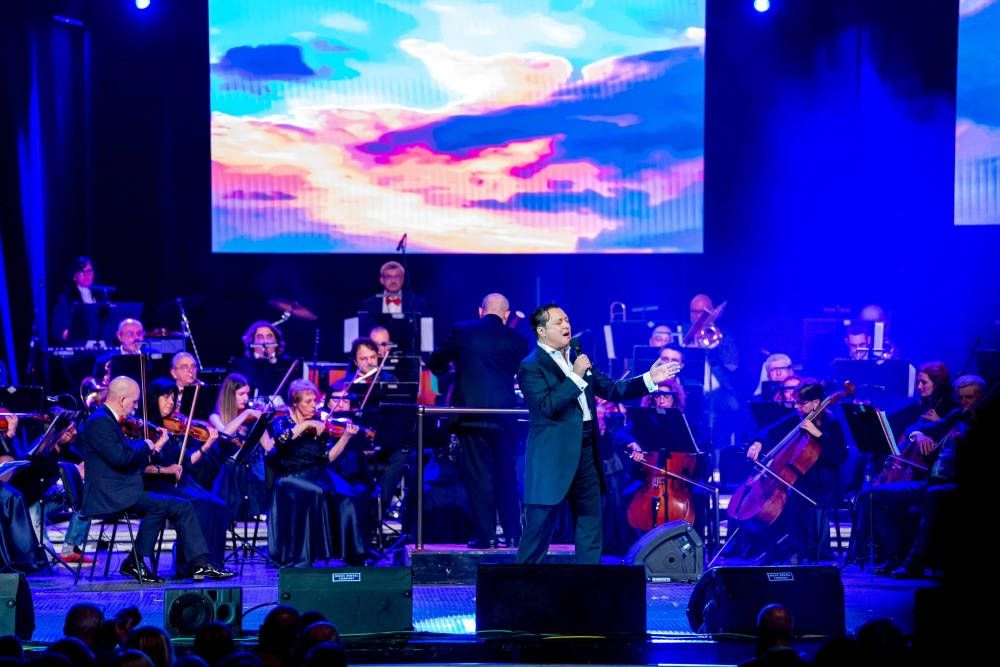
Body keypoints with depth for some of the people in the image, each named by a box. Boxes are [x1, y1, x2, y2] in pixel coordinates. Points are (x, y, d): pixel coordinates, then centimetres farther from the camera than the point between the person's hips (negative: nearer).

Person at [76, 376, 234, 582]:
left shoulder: (108, 420, 19)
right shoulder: (99, 423, -13)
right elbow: (121, 458, -25)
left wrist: (155, 447, 11)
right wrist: (145, 445, -8)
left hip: (121, 493, 10)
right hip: (109, 496, -10)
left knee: (183, 507, 2)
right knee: (161, 505, -28)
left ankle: (200, 565, -2)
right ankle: (134, 563, -16)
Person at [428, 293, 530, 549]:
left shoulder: (462, 331, 0)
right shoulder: (517, 340, 3)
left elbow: (435, 363, 6)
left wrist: (452, 367, 27)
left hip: (471, 415, -2)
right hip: (504, 415, 2)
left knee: (478, 475, 1)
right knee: (506, 475, 12)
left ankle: (486, 535, -1)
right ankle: (512, 534, 11)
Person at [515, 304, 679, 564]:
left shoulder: (578, 359, 14)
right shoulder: (531, 366, -9)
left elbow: (611, 390, 16)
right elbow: (546, 406, -21)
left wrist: (648, 379, 6)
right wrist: (576, 376, -19)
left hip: (586, 452, 8)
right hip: (552, 456, -8)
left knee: (591, 526, 9)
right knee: (539, 526, -3)